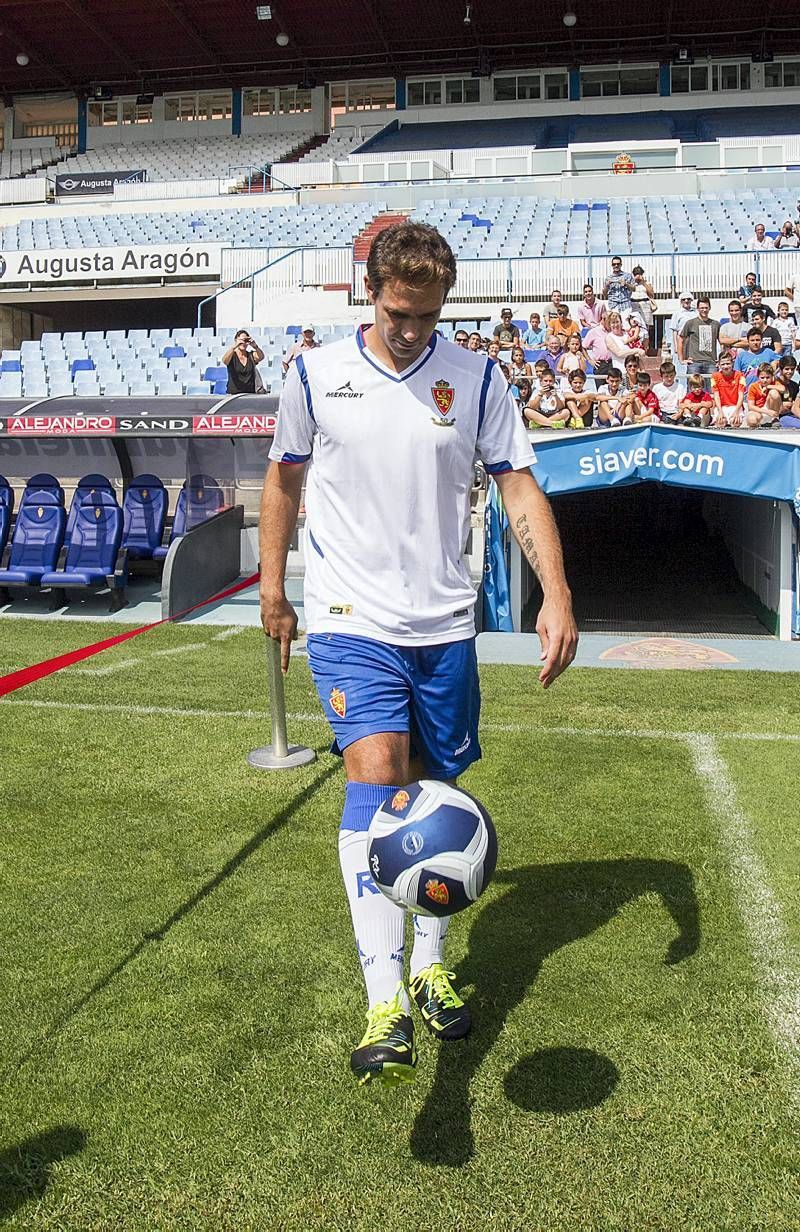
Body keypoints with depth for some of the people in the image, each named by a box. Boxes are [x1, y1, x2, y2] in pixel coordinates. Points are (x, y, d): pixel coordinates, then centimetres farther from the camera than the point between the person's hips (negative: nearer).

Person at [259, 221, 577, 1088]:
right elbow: (284, 478, 13)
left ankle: (430, 966, 30)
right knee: (375, 774, -20)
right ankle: (385, 1008, -22)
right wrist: (272, 589, 13)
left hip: (445, 625, 3)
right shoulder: (316, 375, 1)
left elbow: (519, 488, 0)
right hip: (351, 622, -2)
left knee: (434, 789, 11)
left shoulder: (477, 379, 2)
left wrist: (556, 594, -11)